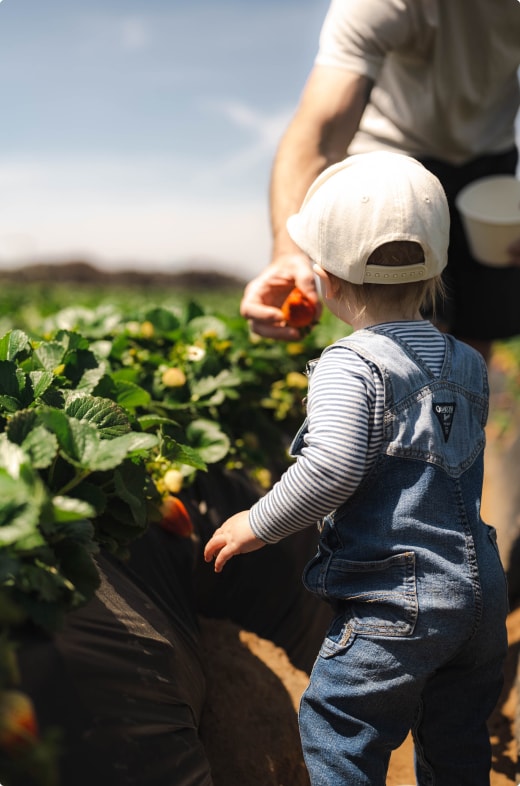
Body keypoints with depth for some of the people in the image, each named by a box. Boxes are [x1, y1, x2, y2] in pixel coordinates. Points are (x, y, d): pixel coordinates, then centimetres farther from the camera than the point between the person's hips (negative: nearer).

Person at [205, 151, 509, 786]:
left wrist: (259, 524, -13)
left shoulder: (349, 366, -16)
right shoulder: (469, 364, 8)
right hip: (482, 590, 8)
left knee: (337, 728, 9)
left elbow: (331, 467, -28)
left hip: (398, 600, -8)